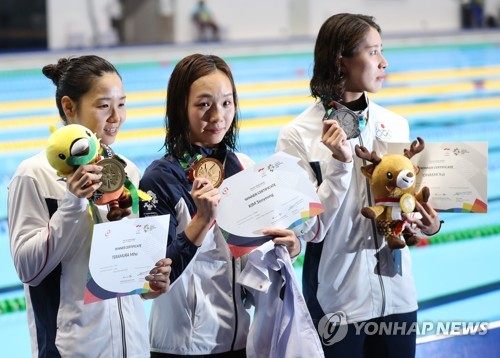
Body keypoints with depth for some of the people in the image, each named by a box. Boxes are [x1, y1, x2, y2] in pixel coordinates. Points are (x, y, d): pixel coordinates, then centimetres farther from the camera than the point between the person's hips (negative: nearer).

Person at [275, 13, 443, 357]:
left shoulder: (396, 125, 2)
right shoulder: (298, 136, -11)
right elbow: (309, 231, -15)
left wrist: (428, 223, -9)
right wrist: (341, 164, -22)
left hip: (397, 292, 4)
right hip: (338, 299, -4)